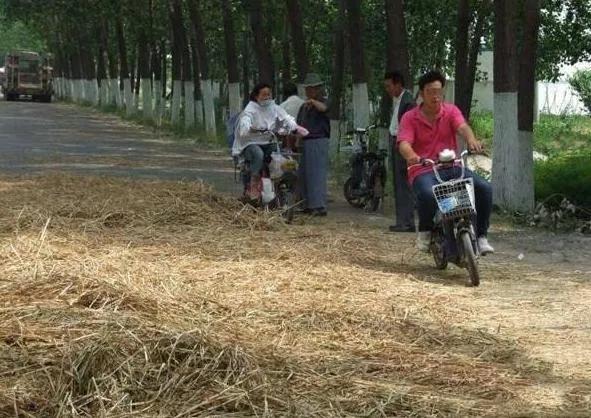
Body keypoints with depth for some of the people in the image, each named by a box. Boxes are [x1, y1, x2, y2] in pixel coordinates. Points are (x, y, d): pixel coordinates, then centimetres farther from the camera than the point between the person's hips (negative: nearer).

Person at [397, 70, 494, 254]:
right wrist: (411, 156, -39)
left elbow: (462, 127, -14)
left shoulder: (451, 111, 7)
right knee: (427, 194, -38)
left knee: (484, 188, -19)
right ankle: (425, 232, -9)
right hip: (423, 171, -3)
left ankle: (480, 235, -5)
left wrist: (471, 139, -39)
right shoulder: (410, 118, 1)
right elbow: (403, 143, -14)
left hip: (451, 167, 3)